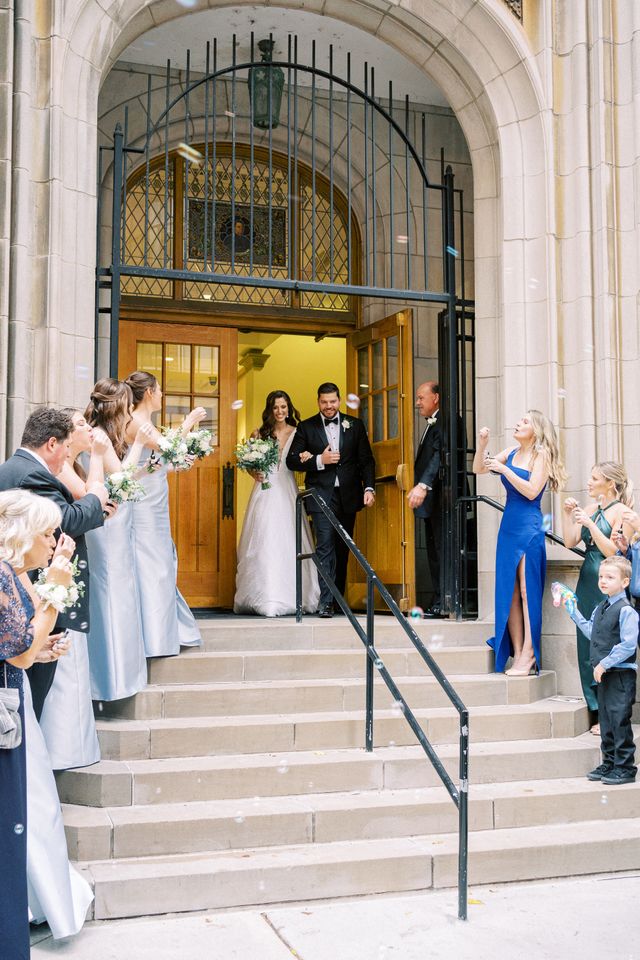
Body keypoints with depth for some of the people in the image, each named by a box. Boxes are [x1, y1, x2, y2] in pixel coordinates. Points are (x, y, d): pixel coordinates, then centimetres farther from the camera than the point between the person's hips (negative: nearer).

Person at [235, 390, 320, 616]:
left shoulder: (297, 433, 7)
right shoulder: (260, 433, 6)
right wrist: (255, 473, -8)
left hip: (287, 491, 0)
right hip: (266, 490, 0)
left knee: (289, 542, -2)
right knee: (264, 542, -5)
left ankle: (290, 597, 6)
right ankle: (266, 598, -2)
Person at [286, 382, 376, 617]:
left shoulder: (355, 425, 8)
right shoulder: (306, 427, 3)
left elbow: (367, 460, 6)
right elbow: (292, 460, -1)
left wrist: (369, 487, -7)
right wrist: (319, 460, -15)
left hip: (348, 496, 3)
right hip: (321, 496, -3)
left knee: (343, 550, 11)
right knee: (325, 547, -12)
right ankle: (326, 602, -14)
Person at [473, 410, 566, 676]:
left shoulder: (541, 454, -4)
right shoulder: (512, 452, 13)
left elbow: (532, 491, -15)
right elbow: (478, 469, 15)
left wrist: (503, 469, -15)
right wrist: (482, 443, 0)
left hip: (529, 527, -7)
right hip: (508, 525, 7)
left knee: (527, 592, -7)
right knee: (509, 592, 5)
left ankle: (528, 655, -3)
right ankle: (517, 654, 9)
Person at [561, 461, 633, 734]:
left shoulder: (621, 512, -6)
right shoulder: (590, 508, 13)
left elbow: (613, 552, -13)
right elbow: (570, 542, 10)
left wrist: (589, 524, -16)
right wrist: (568, 513, 1)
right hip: (587, 581, 7)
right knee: (587, 647, 7)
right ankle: (597, 712, 16)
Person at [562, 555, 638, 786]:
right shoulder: (600, 608, 11)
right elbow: (592, 632, 24)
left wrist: (604, 664, -19)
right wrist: (574, 613, 19)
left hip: (621, 675, -9)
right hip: (603, 674, 9)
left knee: (620, 721, -3)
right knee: (606, 721, 15)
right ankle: (609, 764, 26)